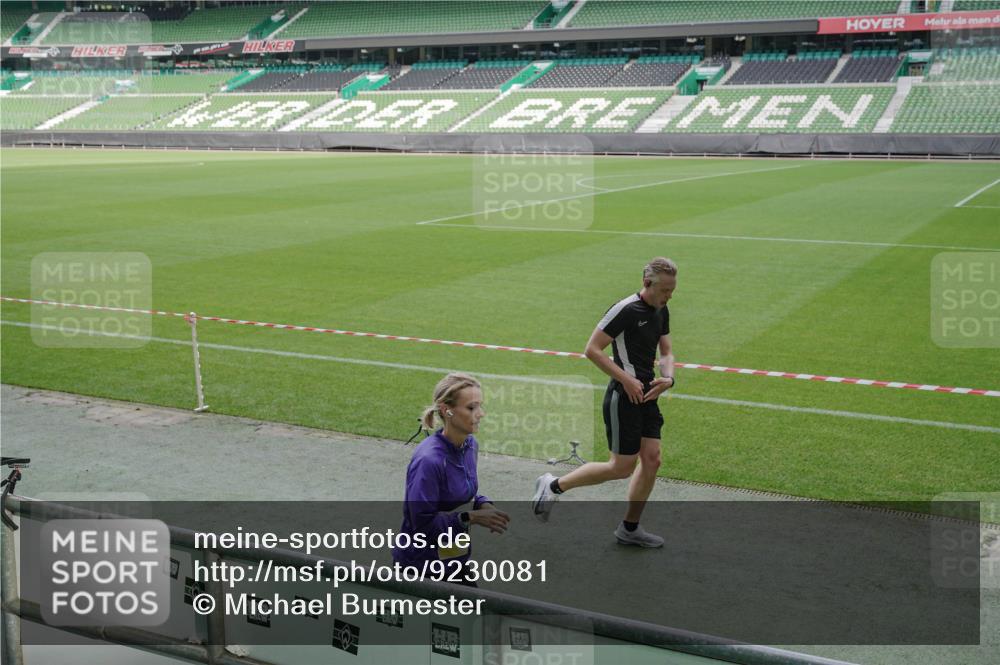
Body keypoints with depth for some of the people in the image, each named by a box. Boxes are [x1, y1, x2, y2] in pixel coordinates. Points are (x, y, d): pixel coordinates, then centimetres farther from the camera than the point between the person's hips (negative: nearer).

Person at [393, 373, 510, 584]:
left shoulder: (470, 445, -1)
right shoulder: (429, 459, -26)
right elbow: (422, 521, -25)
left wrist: (483, 505, -5)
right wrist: (471, 517, -25)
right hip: (421, 564, -8)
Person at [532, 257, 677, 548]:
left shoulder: (661, 311, 9)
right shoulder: (625, 309, -17)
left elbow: (666, 353, 17)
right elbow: (592, 349, -17)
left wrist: (668, 377, -4)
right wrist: (626, 379, -19)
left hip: (646, 395, 8)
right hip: (624, 396, -8)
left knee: (651, 460, 6)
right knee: (622, 467, -3)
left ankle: (630, 528, 21)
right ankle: (553, 485, 12)